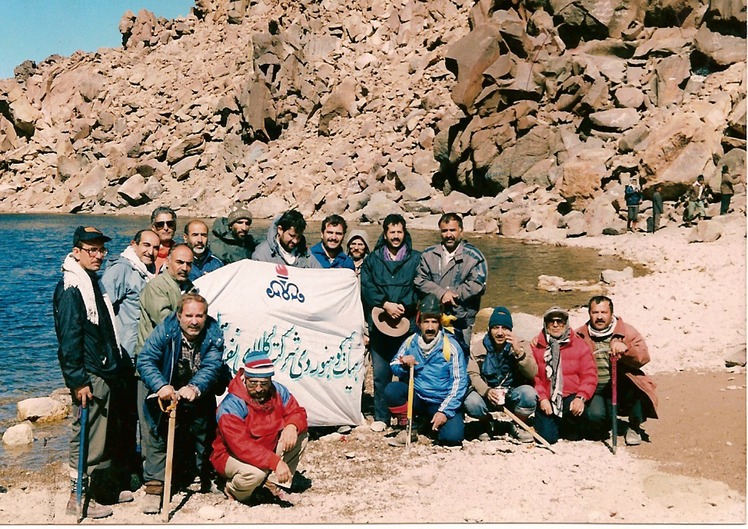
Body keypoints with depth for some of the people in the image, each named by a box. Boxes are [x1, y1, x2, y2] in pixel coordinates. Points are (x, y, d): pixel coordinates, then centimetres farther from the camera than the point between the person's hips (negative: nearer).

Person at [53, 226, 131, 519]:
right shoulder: (71, 288, -15)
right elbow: (68, 339, -19)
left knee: (106, 435, 16)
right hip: (90, 377, -9)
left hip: (108, 373, 9)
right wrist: (78, 380, -20)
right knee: (87, 436, -2)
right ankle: (78, 497, 9)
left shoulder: (95, 282, 14)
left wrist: (120, 365, 18)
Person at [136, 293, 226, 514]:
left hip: (200, 399, 2)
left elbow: (212, 367, -24)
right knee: (158, 437, -9)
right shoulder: (164, 330, -18)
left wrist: (195, 388, -44)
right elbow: (145, 360, -26)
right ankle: (154, 487, 0)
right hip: (167, 396, -2)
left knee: (204, 435, 13)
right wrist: (160, 386, -44)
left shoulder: (213, 334, -14)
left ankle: (205, 479, 35)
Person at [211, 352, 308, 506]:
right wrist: (276, 462, -46)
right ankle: (233, 489, -1)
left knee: (300, 437, -12)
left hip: (267, 449, 6)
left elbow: (297, 412, -2)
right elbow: (241, 446, -37)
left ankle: (273, 483, -5)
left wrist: (292, 426, -29)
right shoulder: (231, 406, -29)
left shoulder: (278, 391, -10)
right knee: (255, 473, -37)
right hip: (231, 456, -6)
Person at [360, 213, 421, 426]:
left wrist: (402, 306, -12)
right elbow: (366, 288, 2)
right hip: (379, 324, 1)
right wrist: (386, 304, -12)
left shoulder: (416, 259, 9)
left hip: (408, 324, -1)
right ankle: (381, 418, 12)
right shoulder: (372, 259, 13)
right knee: (380, 373, 3)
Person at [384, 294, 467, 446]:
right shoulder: (410, 342, 0)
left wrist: (445, 411, -19)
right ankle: (408, 429, -4)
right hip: (417, 398, 3)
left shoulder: (451, 346, -11)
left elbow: (459, 383, -12)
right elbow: (394, 369, 6)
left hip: (442, 402, -3)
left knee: (452, 437, -29)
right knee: (392, 389, -25)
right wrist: (403, 364, -18)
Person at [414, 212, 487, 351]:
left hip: (460, 320, -2)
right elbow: (420, 280, -1)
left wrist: (450, 295, -14)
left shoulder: (473, 256, 1)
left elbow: (477, 285, -10)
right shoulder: (429, 254, 10)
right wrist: (441, 293, -16)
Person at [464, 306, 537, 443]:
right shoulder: (478, 348, 0)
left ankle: (519, 426, 0)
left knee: (528, 393, -32)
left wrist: (519, 352, -29)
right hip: (487, 395, 0)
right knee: (471, 402, -31)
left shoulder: (519, 346, -2)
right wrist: (486, 391, -28)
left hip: (513, 395, 0)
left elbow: (532, 374, -14)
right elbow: (473, 375, -8)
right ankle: (486, 423, 7)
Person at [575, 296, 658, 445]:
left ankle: (634, 428, 0)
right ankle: (603, 428, 13)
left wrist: (626, 348, -27)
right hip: (596, 392, 0)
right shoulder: (580, 336, 7)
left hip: (624, 388, 0)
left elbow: (644, 357, -8)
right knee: (595, 415, -31)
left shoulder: (627, 331, 3)